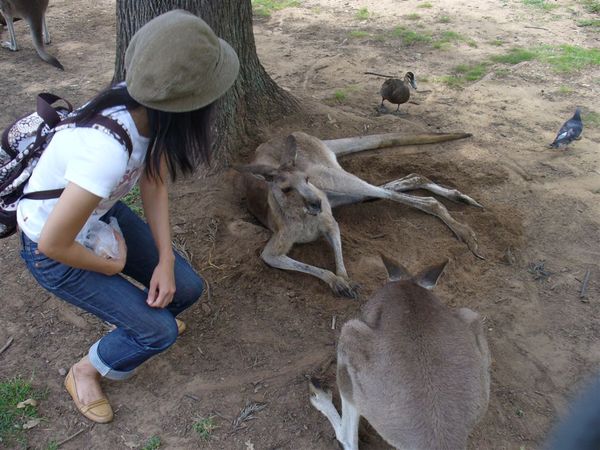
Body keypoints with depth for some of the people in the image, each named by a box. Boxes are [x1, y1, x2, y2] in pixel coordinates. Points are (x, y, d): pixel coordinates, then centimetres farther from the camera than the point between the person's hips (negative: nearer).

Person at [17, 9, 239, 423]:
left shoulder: (146, 109, -20)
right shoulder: (106, 150, -42)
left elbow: (154, 184, -6)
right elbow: (53, 243, -31)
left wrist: (164, 261, -10)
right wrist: (112, 266, -13)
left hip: (102, 212, 6)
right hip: (55, 248, -6)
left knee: (186, 288, 4)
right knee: (160, 331, -6)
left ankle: (139, 316, 38)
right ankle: (85, 373, 24)